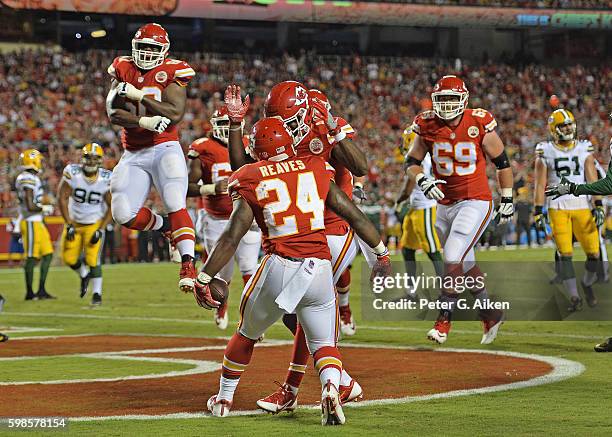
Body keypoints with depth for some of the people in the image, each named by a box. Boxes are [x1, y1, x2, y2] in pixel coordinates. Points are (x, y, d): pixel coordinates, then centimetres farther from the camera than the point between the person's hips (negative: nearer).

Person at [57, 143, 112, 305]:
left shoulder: (106, 179, -16)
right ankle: (84, 275, 34)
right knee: (69, 258, 3)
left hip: (95, 224, -2)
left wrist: (100, 230, -15)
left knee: (93, 259, -11)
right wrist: (69, 225, -14)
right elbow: (62, 198, -13)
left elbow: (112, 206, -9)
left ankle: (97, 293, 2)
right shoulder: (72, 172, -18)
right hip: (74, 222, 2)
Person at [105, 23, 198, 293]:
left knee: (175, 205, -20)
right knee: (123, 214, -3)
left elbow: (175, 114, -16)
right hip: (133, 156, 4)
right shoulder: (123, 70, 5)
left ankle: (188, 264, -22)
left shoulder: (171, 72, -4)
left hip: (164, 149, -4)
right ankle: (166, 228, 22)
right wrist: (144, 122, -22)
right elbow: (114, 113, -5)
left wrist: (138, 95, -19)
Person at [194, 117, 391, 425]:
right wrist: (381, 253, 22)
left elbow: (231, 238, -4)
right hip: (320, 269, 1)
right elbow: (354, 216, 11)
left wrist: (203, 279, 1)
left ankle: (224, 399, 34)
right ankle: (330, 387, -20)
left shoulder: (252, 183, 2)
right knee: (324, 345, 12)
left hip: (279, 266, -1)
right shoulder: (315, 170, 9)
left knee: (247, 333, 22)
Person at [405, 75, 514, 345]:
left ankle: (444, 319, -4)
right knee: (465, 264, 16)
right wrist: (422, 180, -15)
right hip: (445, 205, 5)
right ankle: (491, 314, 33)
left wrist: (507, 199, 4)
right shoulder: (428, 126, -3)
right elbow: (412, 162, 6)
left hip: (475, 203, -5)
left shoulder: (479, 125, -12)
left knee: (453, 260, -16)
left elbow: (501, 162, 0)